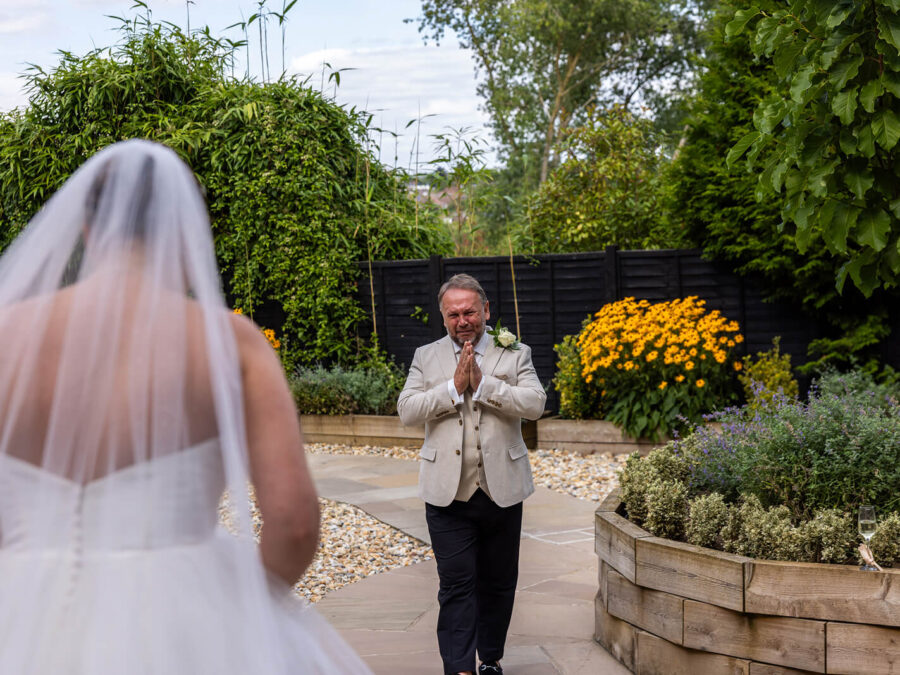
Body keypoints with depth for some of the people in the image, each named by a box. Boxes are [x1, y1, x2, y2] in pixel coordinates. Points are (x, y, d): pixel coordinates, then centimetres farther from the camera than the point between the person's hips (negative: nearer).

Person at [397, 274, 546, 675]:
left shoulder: (514, 355, 6)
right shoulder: (426, 357, 8)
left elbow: (535, 404, -9)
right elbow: (407, 411, -4)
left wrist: (482, 384, -15)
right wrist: (453, 387, -14)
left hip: (501, 490, 1)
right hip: (448, 491, -1)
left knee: (498, 583, 12)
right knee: (456, 585, -6)